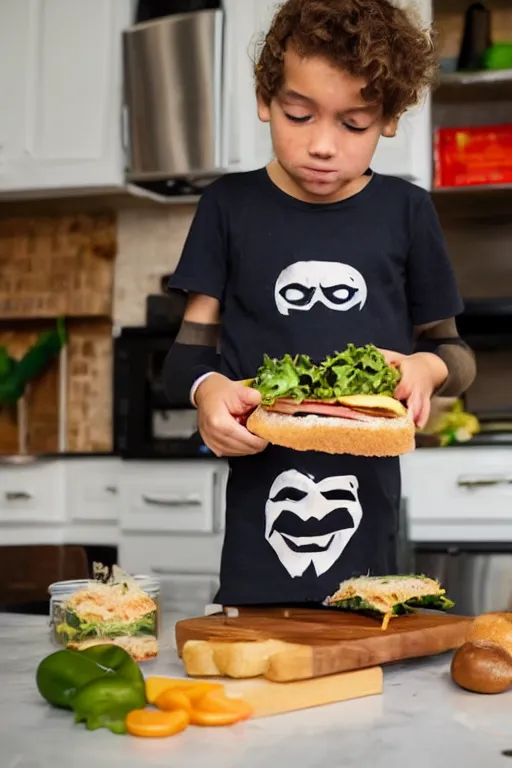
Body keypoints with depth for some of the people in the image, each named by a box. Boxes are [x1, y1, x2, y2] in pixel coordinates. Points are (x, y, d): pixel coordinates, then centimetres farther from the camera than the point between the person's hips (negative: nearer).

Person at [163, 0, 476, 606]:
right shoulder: (230, 205, 4)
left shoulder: (406, 212, 6)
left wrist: (428, 366, -10)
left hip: (369, 501, 1)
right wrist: (207, 389, -17)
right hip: (259, 490, 0)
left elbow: (449, 348, 13)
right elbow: (189, 349, 5)